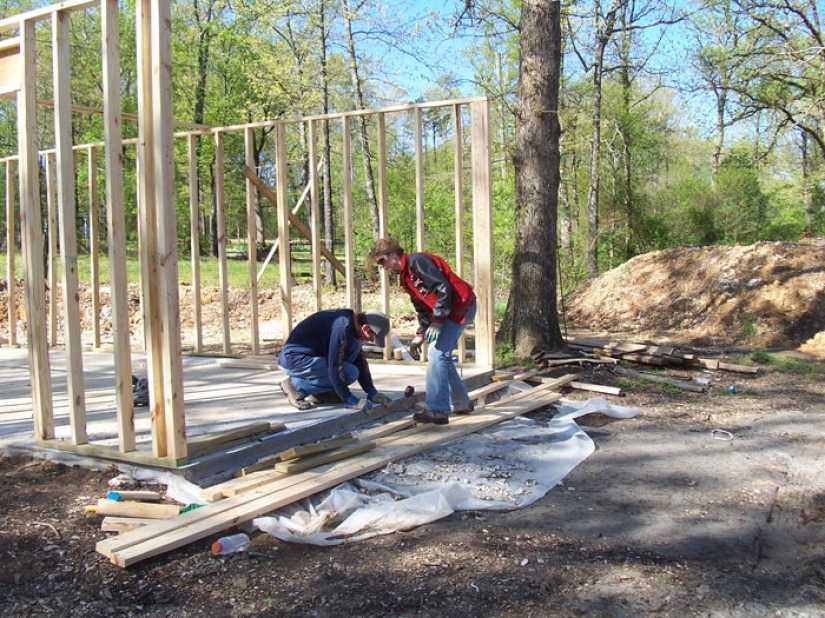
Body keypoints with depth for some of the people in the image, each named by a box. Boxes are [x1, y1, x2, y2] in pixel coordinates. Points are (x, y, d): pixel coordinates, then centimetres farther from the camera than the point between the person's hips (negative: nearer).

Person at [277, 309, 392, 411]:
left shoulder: (352, 322, 5)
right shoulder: (342, 327, -24)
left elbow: (360, 360, 13)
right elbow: (334, 369, -25)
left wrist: (372, 393, 8)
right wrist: (350, 400, -18)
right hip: (294, 360, -9)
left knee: (354, 345, -1)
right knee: (350, 373, -17)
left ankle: (322, 391, 5)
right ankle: (296, 385, -7)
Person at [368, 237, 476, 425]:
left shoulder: (416, 261, -15)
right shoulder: (405, 276, 16)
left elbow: (443, 288, -22)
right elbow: (421, 306, 20)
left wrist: (437, 320, -22)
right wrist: (421, 334, 11)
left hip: (461, 306, -10)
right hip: (452, 310, 10)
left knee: (437, 354, -15)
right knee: (442, 356, 14)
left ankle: (438, 410, -16)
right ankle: (462, 404, 26)